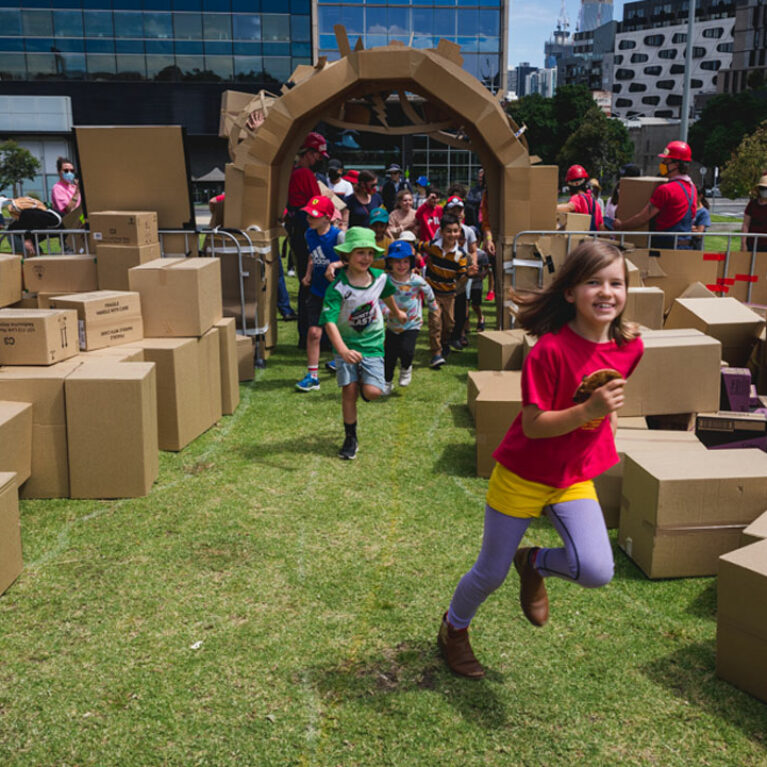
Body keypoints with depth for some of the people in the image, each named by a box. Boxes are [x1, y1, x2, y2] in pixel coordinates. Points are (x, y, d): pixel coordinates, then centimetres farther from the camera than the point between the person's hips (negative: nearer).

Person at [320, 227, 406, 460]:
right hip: (347, 344, -2)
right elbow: (329, 320, -32)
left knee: (372, 391, -13)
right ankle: (350, 438, 14)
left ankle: (363, 383, 26)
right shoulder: (338, 287, -21)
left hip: (373, 343, 2)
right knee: (349, 389, -5)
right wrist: (343, 350, -46)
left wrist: (397, 313, 38)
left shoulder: (379, 277, -6)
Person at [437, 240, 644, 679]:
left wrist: (609, 412, 5)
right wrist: (587, 411, -33)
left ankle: (535, 564, 19)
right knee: (491, 574, 10)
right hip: (523, 474, -4)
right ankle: (455, 627, 43)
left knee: (597, 572, -16)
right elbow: (533, 425, -23)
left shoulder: (629, 345, -7)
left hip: (575, 477, 4)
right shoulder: (551, 349, -23)